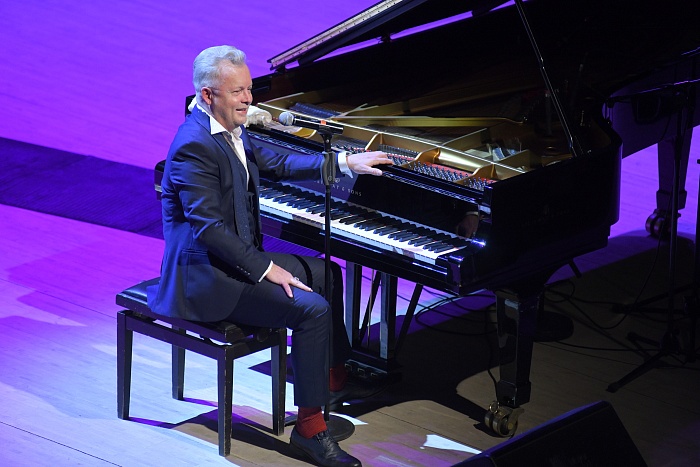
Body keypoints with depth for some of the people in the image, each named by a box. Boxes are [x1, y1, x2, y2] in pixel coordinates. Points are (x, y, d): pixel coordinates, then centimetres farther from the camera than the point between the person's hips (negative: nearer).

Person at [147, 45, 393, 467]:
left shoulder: (229, 130, 8)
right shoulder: (194, 146, -24)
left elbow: (276, 164, 21)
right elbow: (209, 229, -27)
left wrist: (345, 163, 17)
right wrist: (265, 269, -23)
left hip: (234, 258, 11)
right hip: (207, 277, -11)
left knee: (327, 273, 22)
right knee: (313, 309, -23)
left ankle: (334, 379, 37)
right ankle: (310, 426, -14)